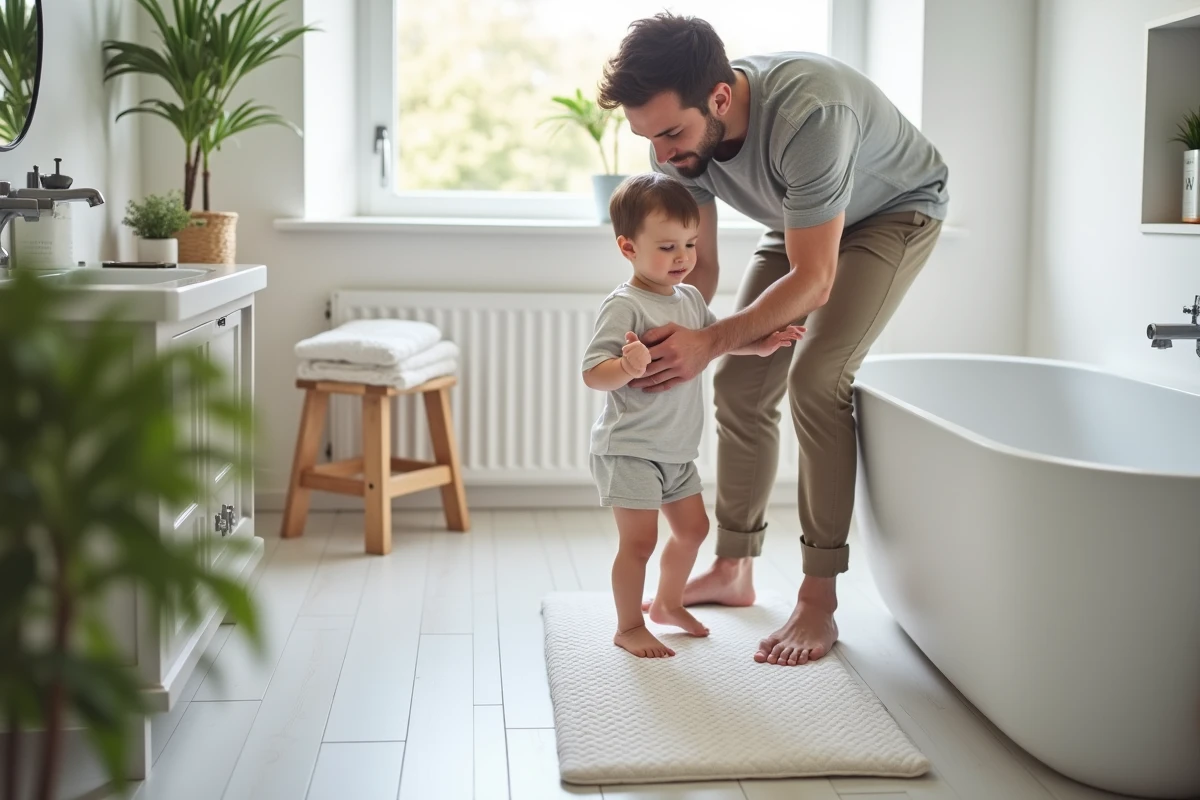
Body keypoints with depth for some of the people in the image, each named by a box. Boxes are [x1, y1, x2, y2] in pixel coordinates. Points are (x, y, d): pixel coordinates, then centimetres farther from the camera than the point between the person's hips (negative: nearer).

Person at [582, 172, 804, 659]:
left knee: (692, 528, 19)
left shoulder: (690, 298, 6)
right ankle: (628, 627, 11)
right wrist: (628, 367, -44)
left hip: (676, 450, 9)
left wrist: (760, 345, 12)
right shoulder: (623, 307, -20)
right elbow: (592, 374, -25)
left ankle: (668, 603, 40)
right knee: (640, 539, -6)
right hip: (628, 449, -9)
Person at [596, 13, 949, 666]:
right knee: (740, 385, 0)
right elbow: (697, 265, -12)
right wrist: (670, 341, -31)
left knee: (815, 377, -23)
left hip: (894, 213, -6)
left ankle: (819, 601, -14)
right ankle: (733, 571, 16)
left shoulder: (807, 115, -43)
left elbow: (812, 282, -36)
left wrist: (710, 342, -44)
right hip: (801, 222, 7)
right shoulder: (680, 131, -21)